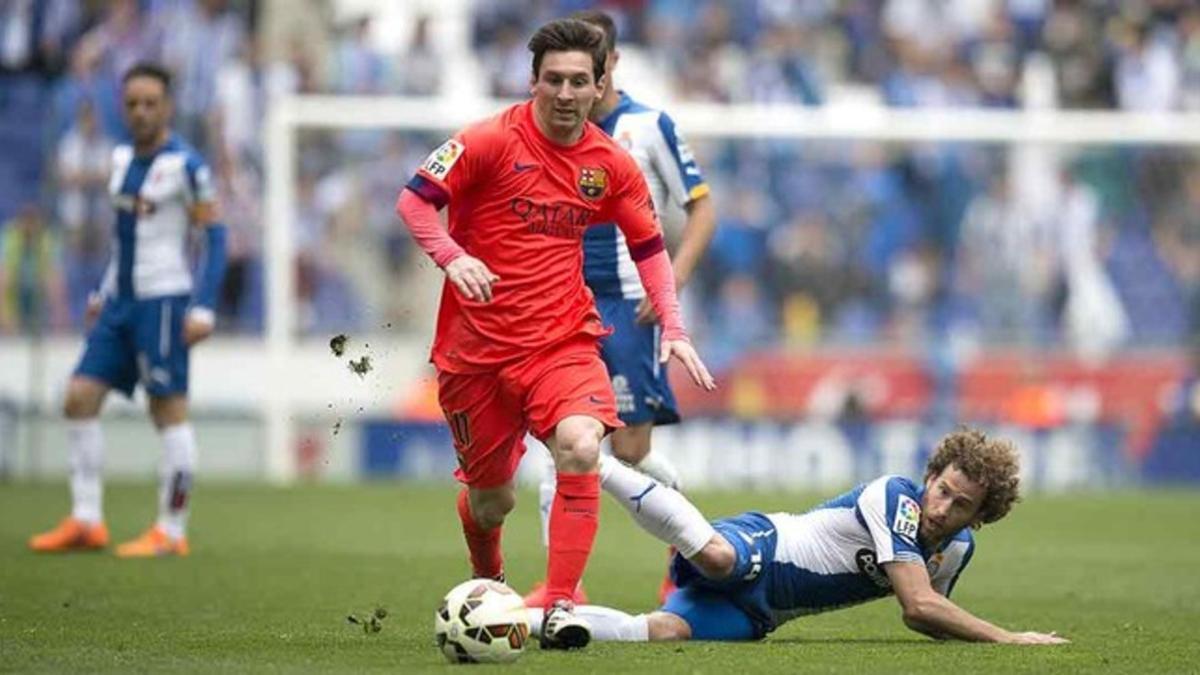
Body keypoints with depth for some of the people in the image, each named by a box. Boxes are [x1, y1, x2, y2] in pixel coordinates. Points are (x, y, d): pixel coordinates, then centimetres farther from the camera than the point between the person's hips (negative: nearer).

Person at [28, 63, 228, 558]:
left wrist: (203, 308, -16)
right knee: (80, 397, 0)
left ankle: (171, 532, 1)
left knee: (169, 409, -3)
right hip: (120, 302, 8)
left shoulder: (185, 165, -9)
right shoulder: (123, 159, 13)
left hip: (163, 300, -8)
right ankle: (86, 522, 4)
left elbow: (214, 238, -9)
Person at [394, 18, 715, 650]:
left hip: (564, 340, 1)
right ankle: (489, 585, 43)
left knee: (581, 449, -28)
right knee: (491, 499, 8)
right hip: (478, 343, -1)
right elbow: (413, 199, -9)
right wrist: (451, 256, -27)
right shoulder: (491, 141, -8)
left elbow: (648, 246, 15)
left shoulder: (611, 165, 3)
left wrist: (673, 328, 3)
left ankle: (559, 607, -21)